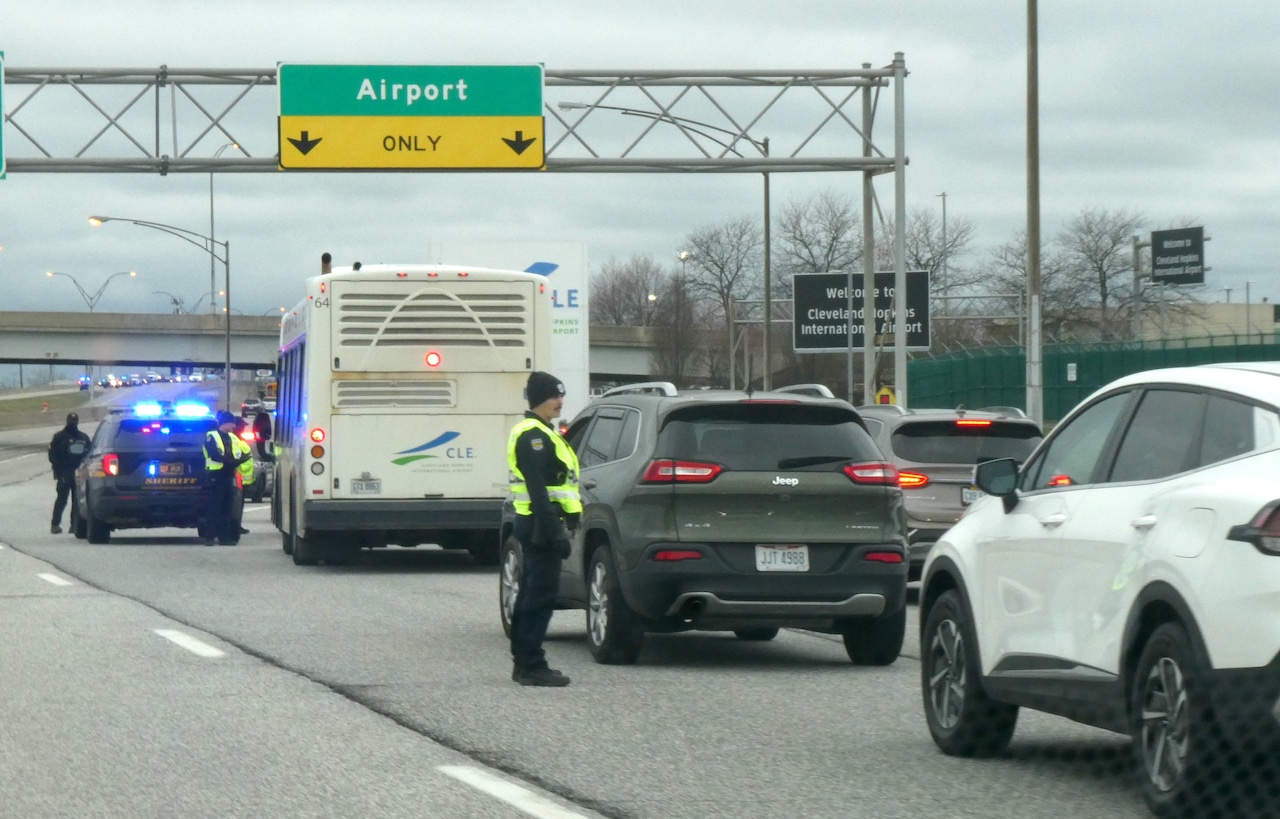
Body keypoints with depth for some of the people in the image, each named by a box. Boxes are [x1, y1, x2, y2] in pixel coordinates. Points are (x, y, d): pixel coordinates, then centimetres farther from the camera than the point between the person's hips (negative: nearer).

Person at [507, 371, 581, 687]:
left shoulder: (538, 434, 20)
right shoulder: (534, 436, -14)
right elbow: (538, 489, -22)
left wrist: (558, 528, 22)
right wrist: (555, 531, -26)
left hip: (535, 527, 11)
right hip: (541, 525, -11)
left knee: (531, 594, 14)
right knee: (541, 595, -9)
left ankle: (524, 662, 20)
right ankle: (531, 665, -9)